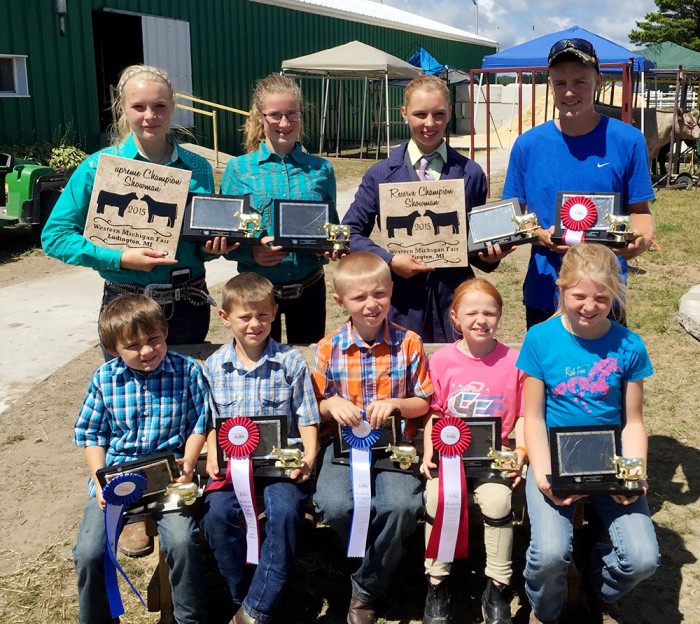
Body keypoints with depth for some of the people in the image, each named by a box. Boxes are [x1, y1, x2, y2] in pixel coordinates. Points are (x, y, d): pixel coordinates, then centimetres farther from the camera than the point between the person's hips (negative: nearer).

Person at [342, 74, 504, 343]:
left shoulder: (471, 174, 5)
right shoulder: (381, 174, 2)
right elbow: (351, 232, 2)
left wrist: (491, 255, -9)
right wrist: (389, 260, -11)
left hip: (455, 300, 1)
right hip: (401, 305, -1)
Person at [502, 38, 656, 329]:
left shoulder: (627, 141, -4)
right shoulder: (527, 145, -1)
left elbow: (639, 209, 2)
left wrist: (644, 237, -19)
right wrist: (540, 236, -15)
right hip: (544, 294, 1)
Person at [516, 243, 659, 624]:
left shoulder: (628, 346, -2)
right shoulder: (541, 339, -6)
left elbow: (632, 422, 5)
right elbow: (534, 416, -3)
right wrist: (543, 474, -17)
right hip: (555, 458, -2)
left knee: (643, 559, -16)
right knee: (550, 553, -25)